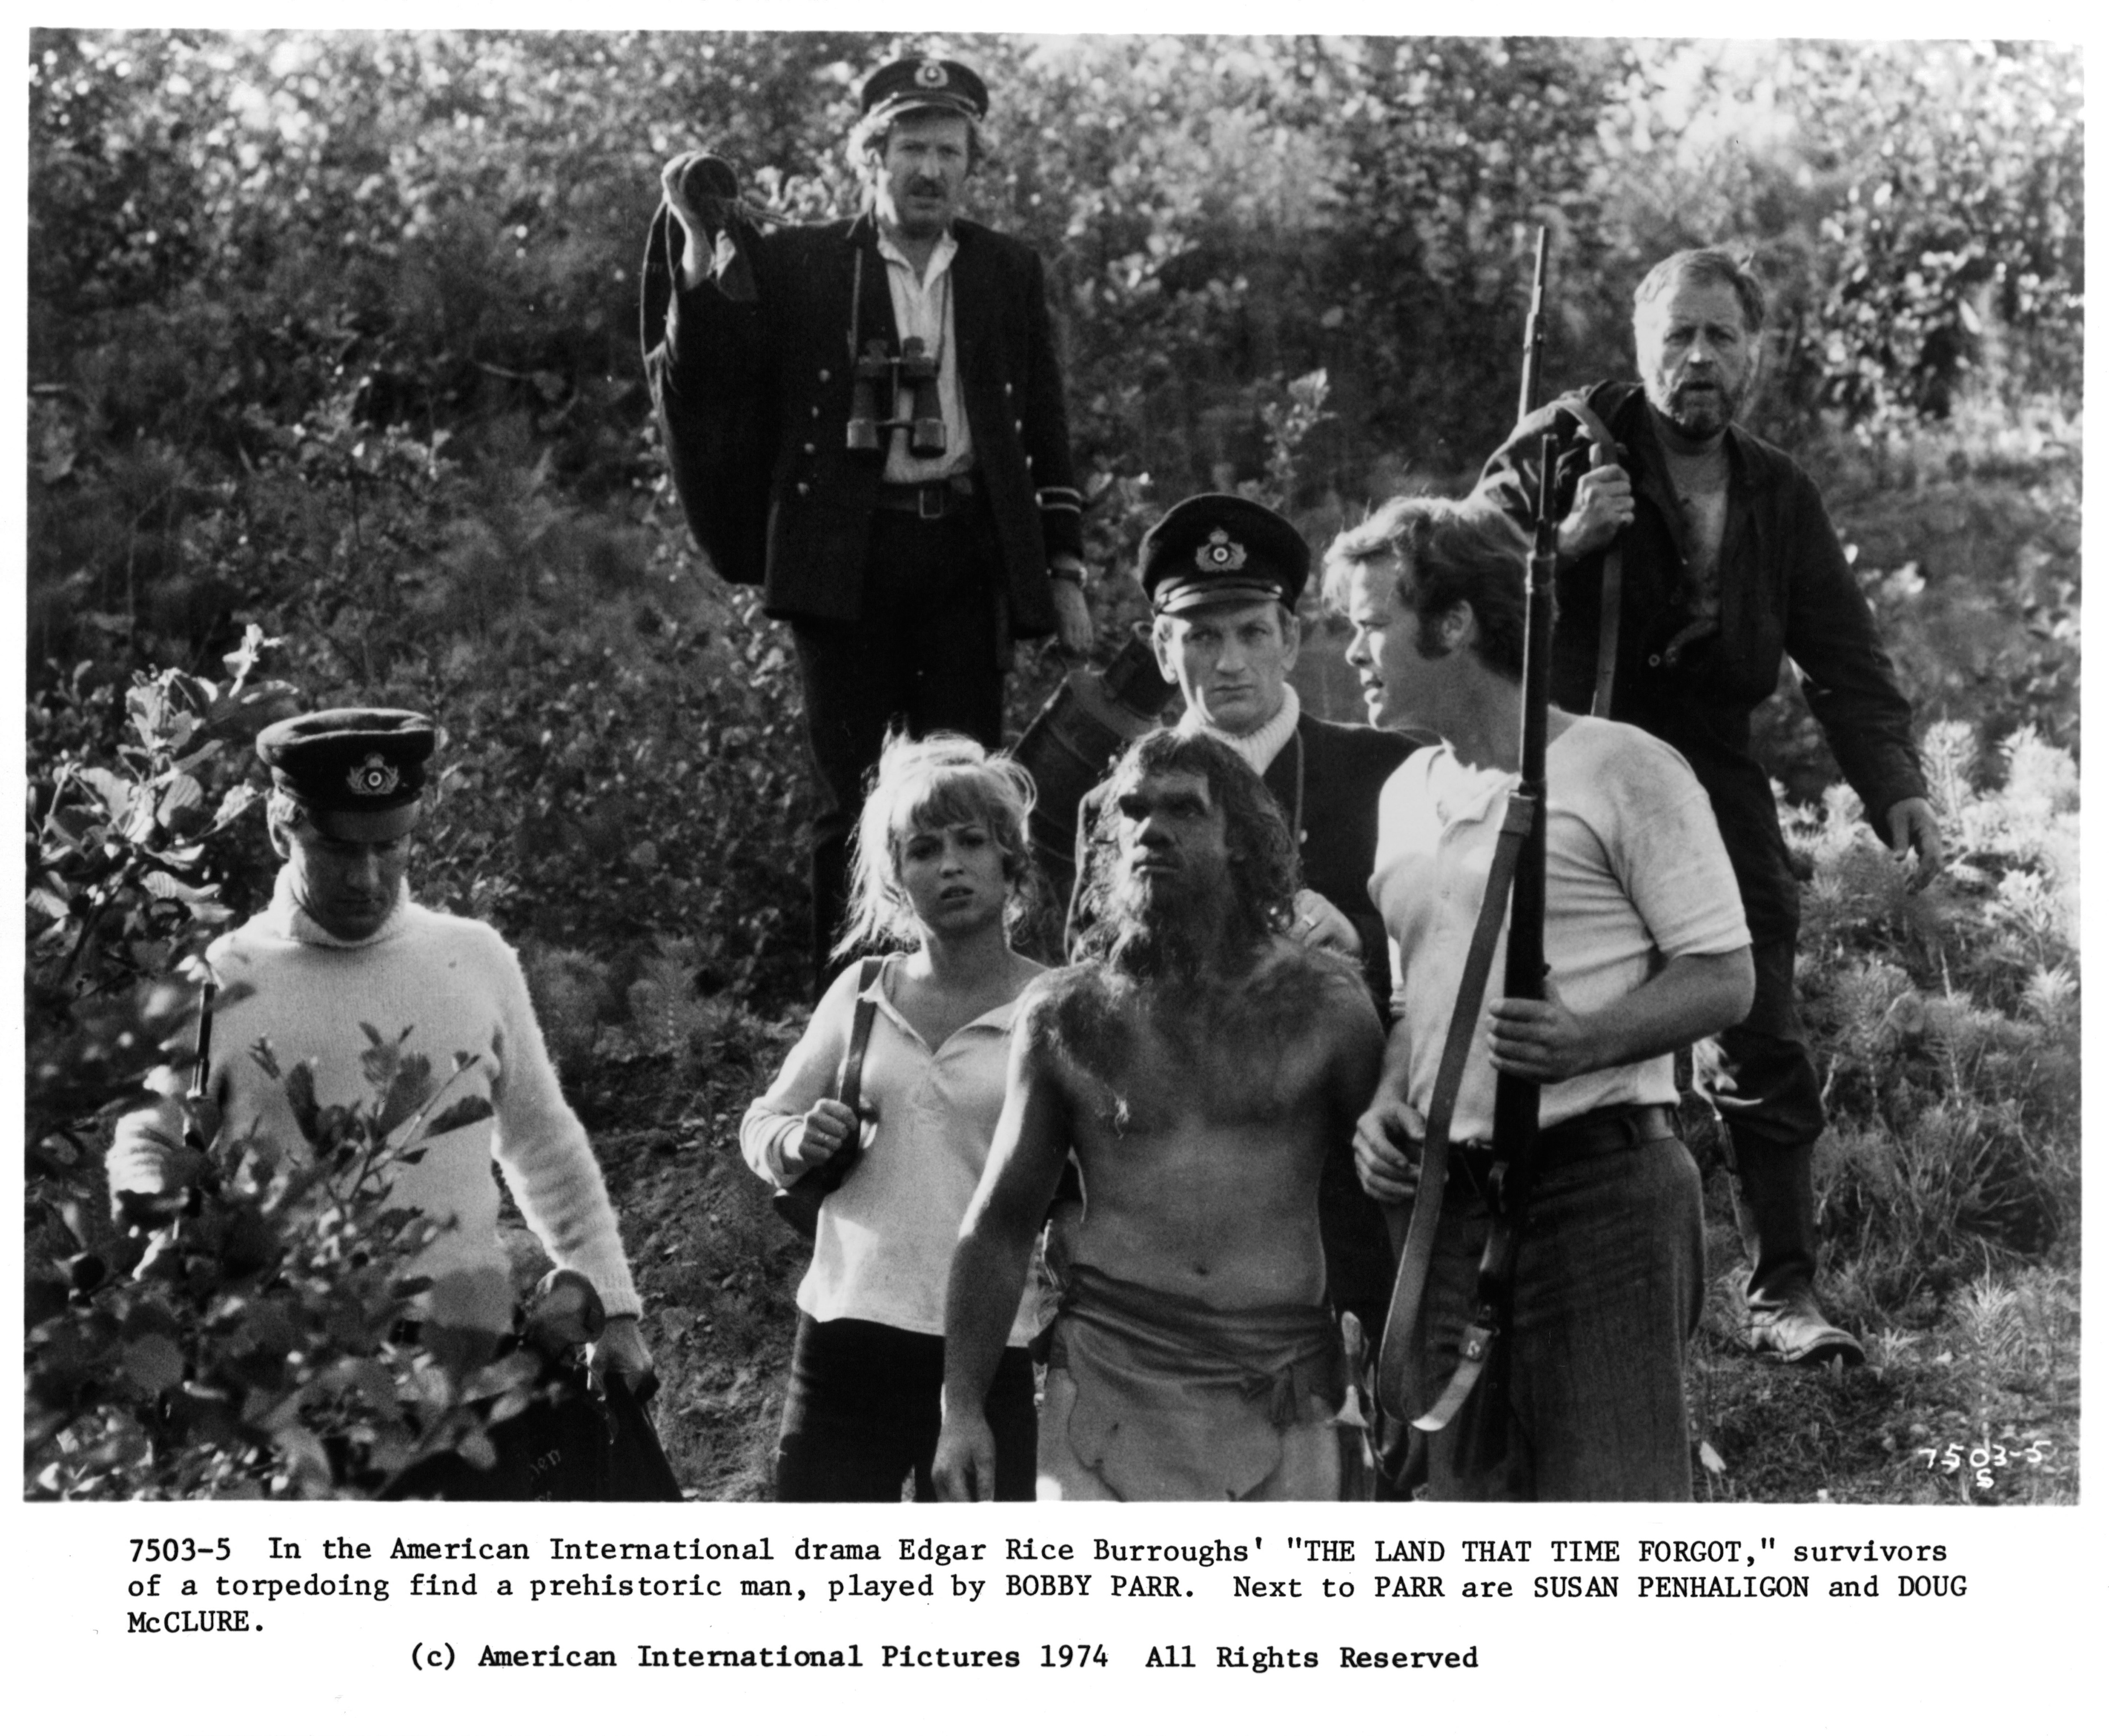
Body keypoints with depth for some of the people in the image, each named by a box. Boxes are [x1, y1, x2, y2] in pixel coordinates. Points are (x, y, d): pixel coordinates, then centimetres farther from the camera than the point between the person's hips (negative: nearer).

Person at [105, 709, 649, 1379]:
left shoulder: (477, 960, 8)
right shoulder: (219, 983, 2)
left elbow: (545, 1147, 15)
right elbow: (147, 1150, 9)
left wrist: (612, 1308, 11)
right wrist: (147, 1201, -14)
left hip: (469, 1345, 2)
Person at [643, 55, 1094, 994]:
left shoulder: (1010, 272, 12)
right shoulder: (795, 265, 5)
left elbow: (1047, 431, 14)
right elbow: (712, 379, -2)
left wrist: (1064, 567, 9)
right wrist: (700, 248, -14)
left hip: (969, 555, 2)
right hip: (848, 557, -2)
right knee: (852, 800, 1)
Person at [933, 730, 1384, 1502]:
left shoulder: (1323, 999, 4)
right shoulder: (1064, 1016, 7)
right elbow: (999, 1226, 12)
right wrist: (961, 1408, 5)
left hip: (1283, 1397, 0)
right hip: (1108, 1388, 0)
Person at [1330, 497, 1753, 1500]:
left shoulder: (1622, 769, -5)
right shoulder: (1404, 795, 17)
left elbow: (1724, 977, -6)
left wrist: (1587, 1041, -23)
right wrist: (1386, 1103, 4)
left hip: (1599, 1183, -7)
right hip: (1448, 1202, 7)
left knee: (1612, 1497, -7)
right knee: (1468, 1494, 10)